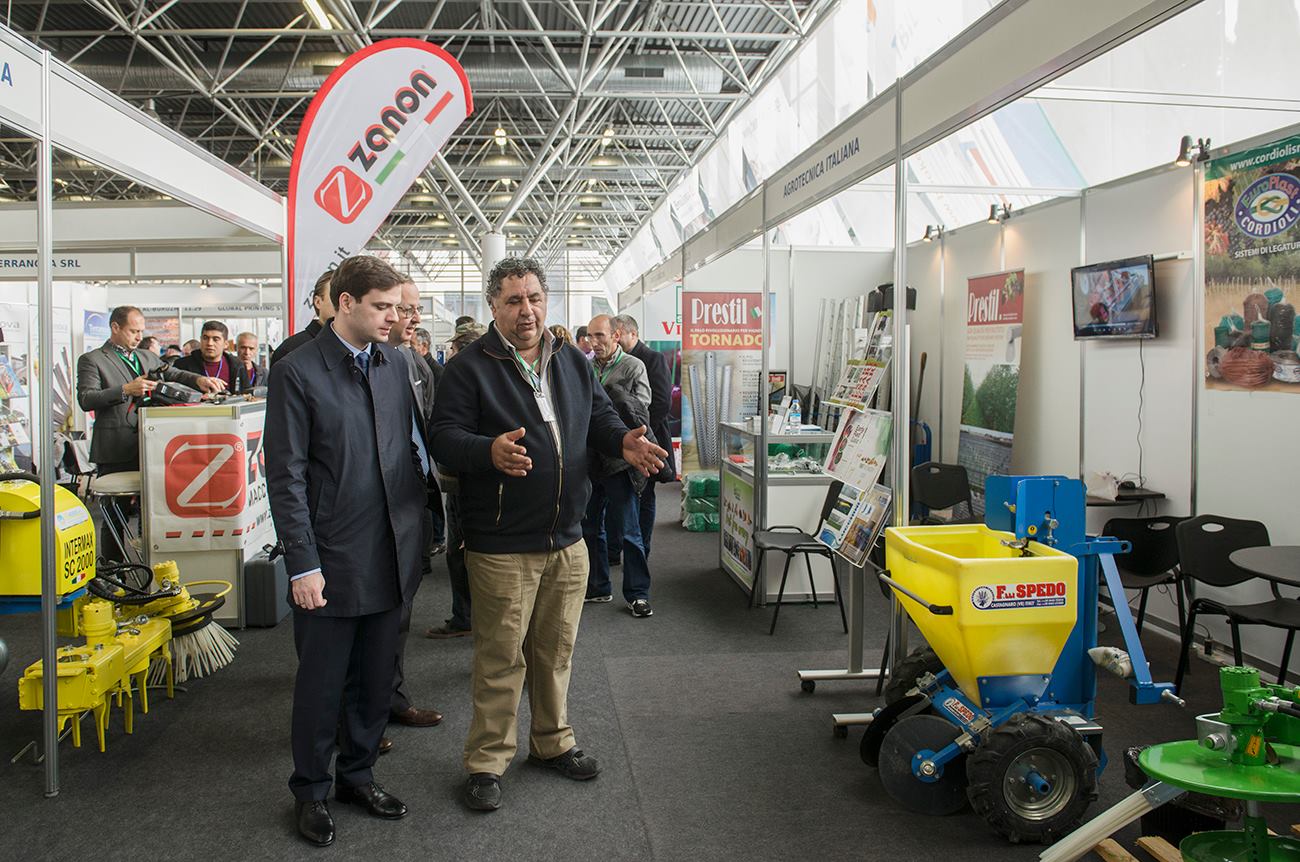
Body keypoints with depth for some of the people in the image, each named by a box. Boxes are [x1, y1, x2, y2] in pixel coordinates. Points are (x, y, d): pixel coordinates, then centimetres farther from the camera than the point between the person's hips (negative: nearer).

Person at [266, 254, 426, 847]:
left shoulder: (394, 364, 7)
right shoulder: (298, 372, -9)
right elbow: (286, 476, -11)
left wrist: (416, 523, 6)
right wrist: (303, 564, -14)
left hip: (391, 555, 5)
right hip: (332, 563, -5)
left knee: (376, 679, 16)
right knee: (321, 684, 9)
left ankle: (357, 774, 36)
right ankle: (310, 791, 29)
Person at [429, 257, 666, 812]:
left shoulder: (572, 363, 11)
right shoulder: (470, 368, -8)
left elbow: (600, 418, 17)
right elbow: (445, 438, -15)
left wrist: (624, 441, -6)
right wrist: (491, 451, -36)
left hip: (566, 539, 6)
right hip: (501, 544, -6)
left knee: (556, 649, 17)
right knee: (501, 657, 2)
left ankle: (552, 742, 35)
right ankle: (486, 762, 17)